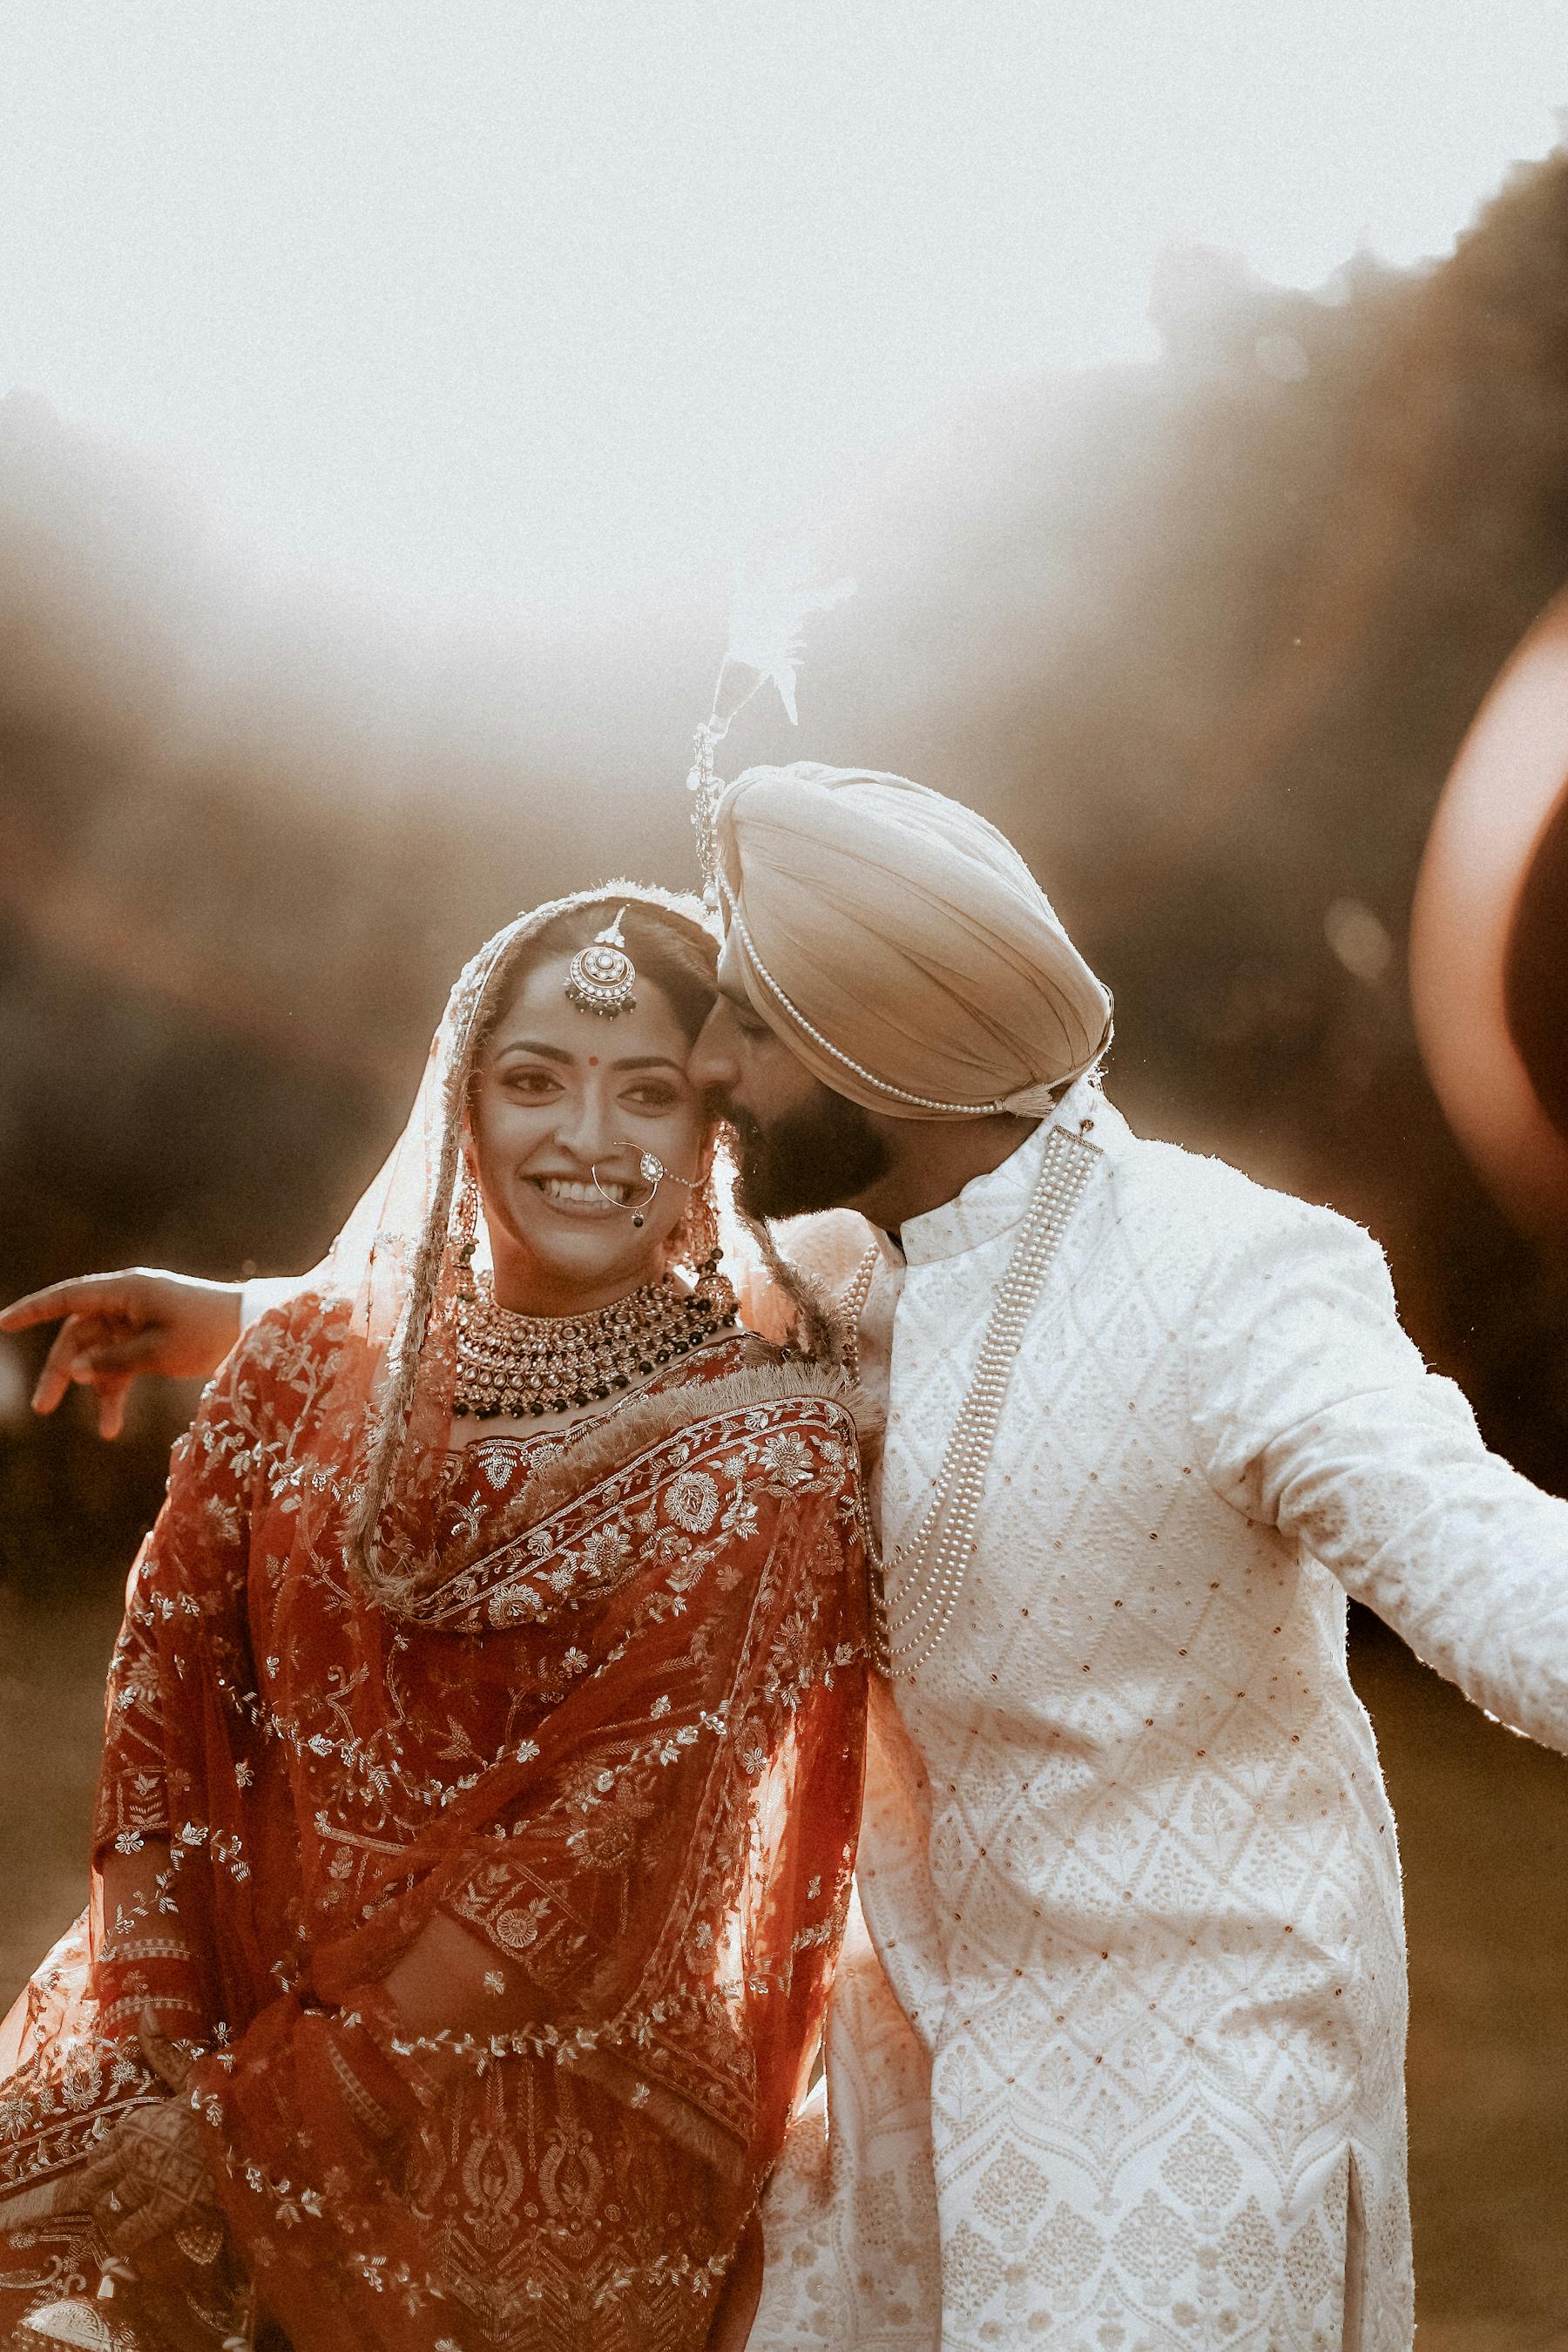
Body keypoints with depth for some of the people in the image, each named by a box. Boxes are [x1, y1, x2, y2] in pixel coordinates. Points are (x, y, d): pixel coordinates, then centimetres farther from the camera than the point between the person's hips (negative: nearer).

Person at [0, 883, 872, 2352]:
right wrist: (145, 2039, -10)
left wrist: (237, 2122, -13)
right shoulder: (314, 1358, 3)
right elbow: (164, 1693, 3)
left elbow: (593, 1862, -13)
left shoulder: (758, 1453, -9)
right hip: (221, 2019, 3)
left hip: (540, 2141, -3)